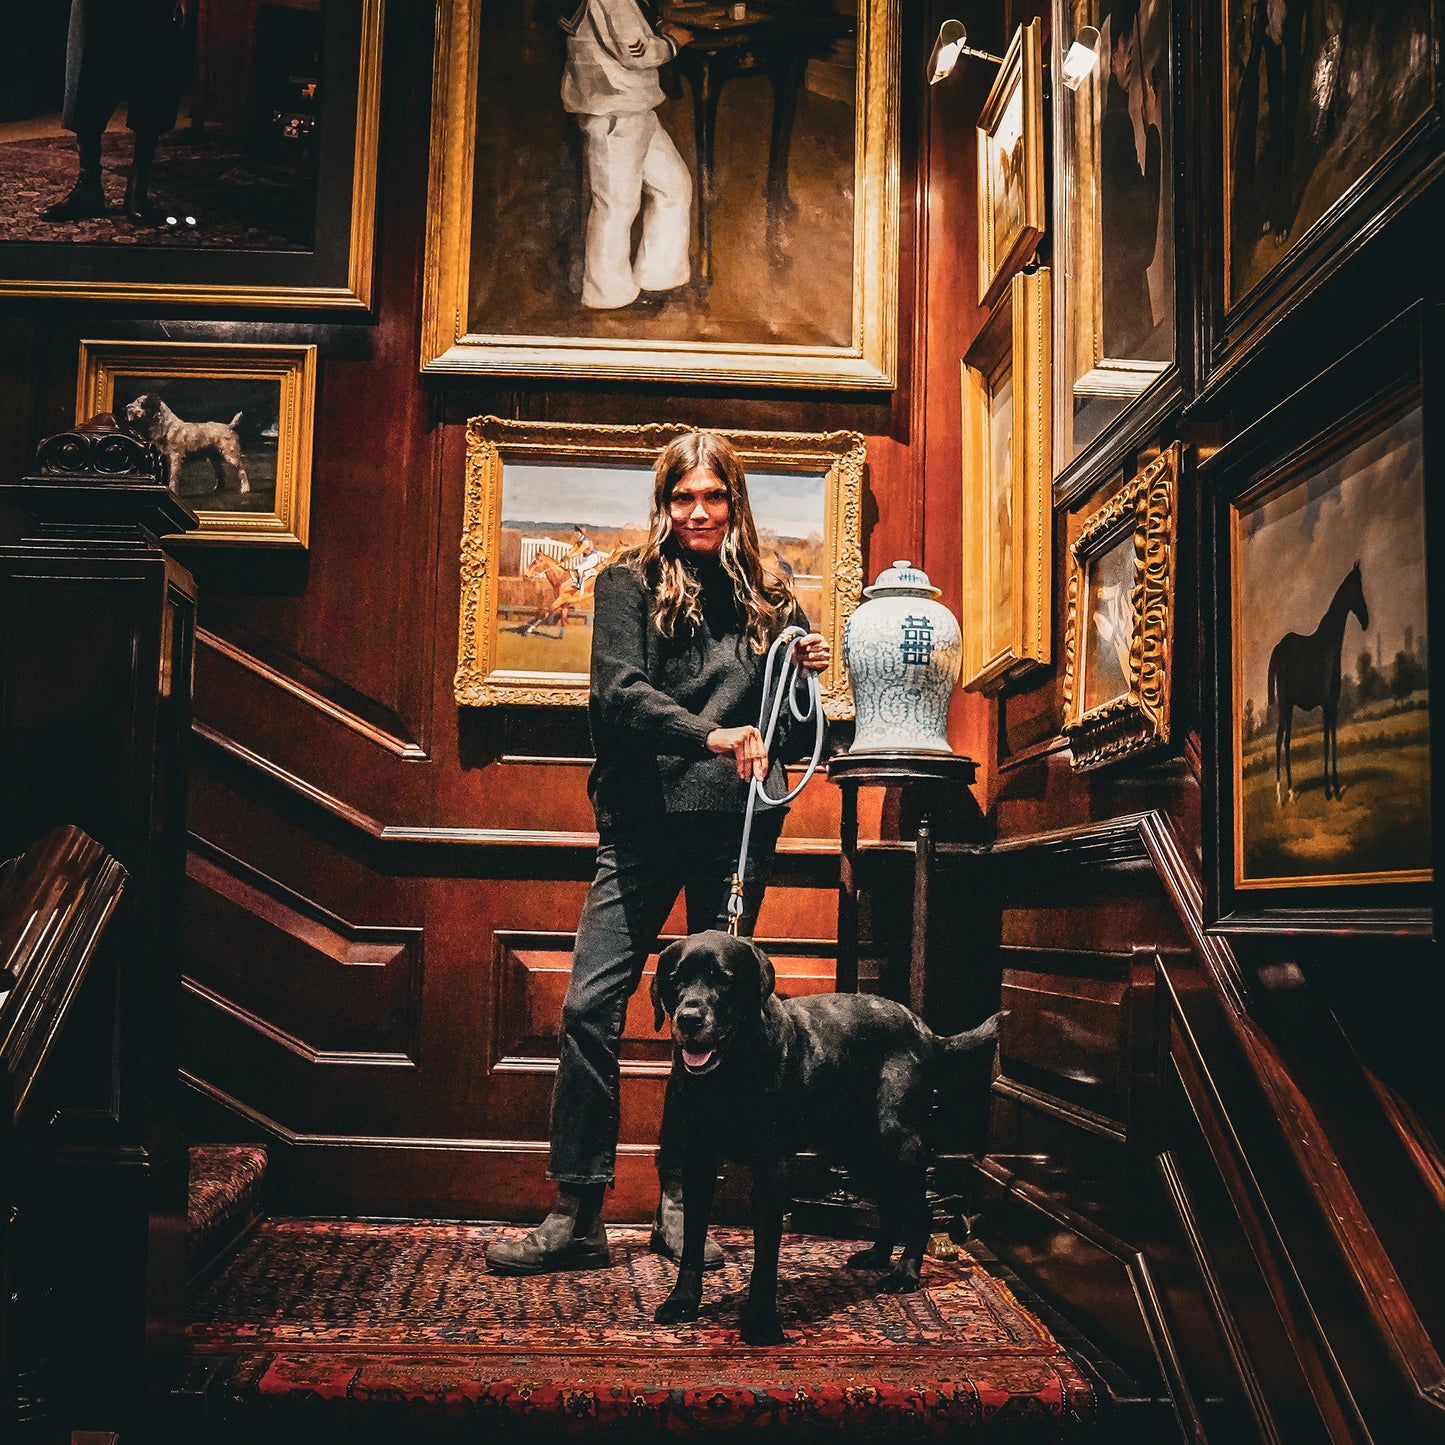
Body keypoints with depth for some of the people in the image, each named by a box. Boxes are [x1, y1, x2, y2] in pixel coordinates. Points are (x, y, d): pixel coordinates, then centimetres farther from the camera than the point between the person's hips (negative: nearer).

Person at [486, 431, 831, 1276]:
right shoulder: (630, 585, 4)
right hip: (643, 826, -2)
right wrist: (710, 735, -24)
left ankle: (680, 1204, 18)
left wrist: (806, 674, -1)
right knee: (591, 1006, -7)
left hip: (736, 832, 2)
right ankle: (579, 1214, 3)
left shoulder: (769, 600, 12)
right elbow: (618, 693, -12)